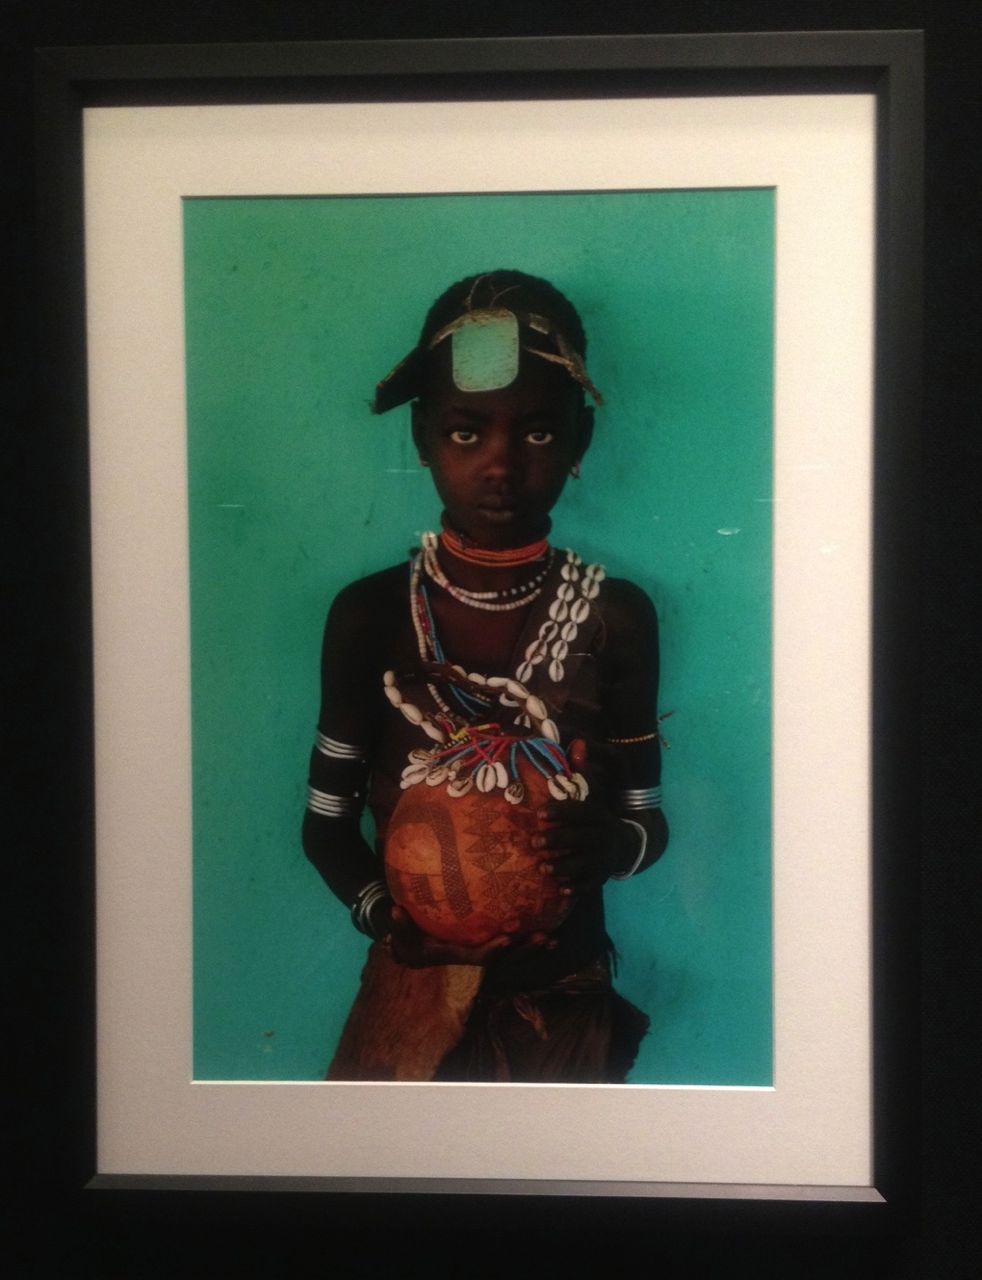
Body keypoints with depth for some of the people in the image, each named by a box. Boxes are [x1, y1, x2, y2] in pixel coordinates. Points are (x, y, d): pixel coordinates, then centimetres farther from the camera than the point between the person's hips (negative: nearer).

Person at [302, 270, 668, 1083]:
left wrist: (608, 846, -23)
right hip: (411, 999, 0)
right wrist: (384, 910, -19)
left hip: (566, 1004, 0)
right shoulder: (370, 615, -9)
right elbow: (327, 822, -1)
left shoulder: (617, 619, -10)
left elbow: (648, 819, -2)